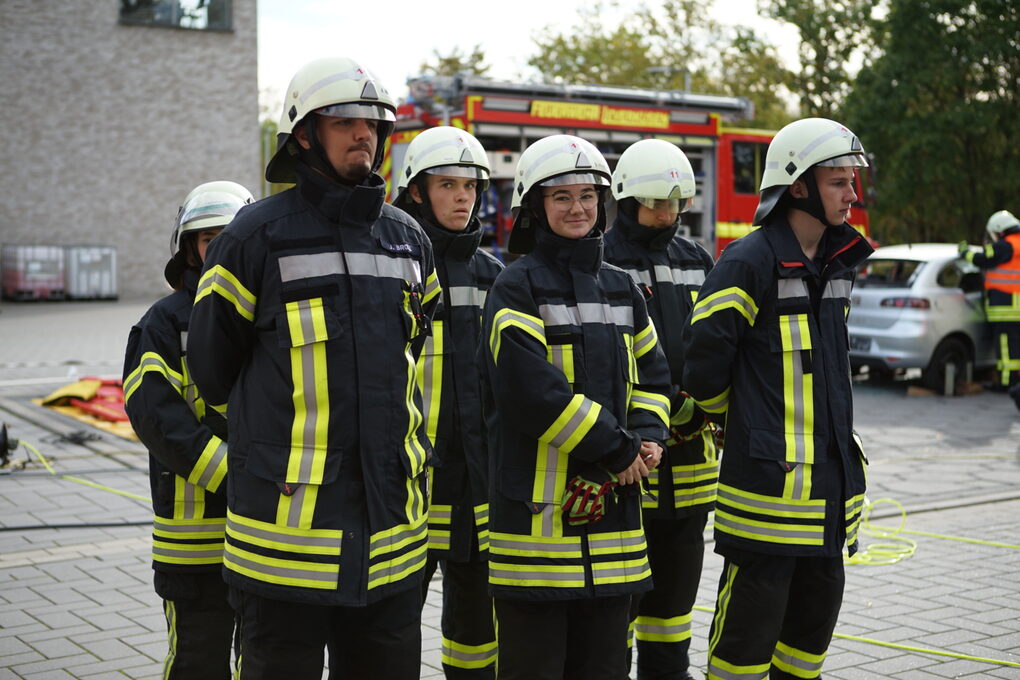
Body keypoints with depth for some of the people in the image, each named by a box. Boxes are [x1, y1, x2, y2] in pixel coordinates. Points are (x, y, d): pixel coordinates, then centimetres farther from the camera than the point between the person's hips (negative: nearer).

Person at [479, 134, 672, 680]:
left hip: (611, 503, 6)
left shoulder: (620, 288, 14)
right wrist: (618, 449, -15)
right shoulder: (516, 287, -8)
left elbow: (651, 373, 18)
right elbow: (531, 390, -19)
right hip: (537, 507, -6)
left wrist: (648, 436, -3)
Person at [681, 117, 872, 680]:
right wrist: (727, 417, 3)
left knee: (819, 602, 16)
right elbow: (703, 357, -13)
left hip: (831, 476, 8)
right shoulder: (750, 262, -14)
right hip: (769, 474, -8)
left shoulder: (837, 263, 12)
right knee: (753, 612, -1)